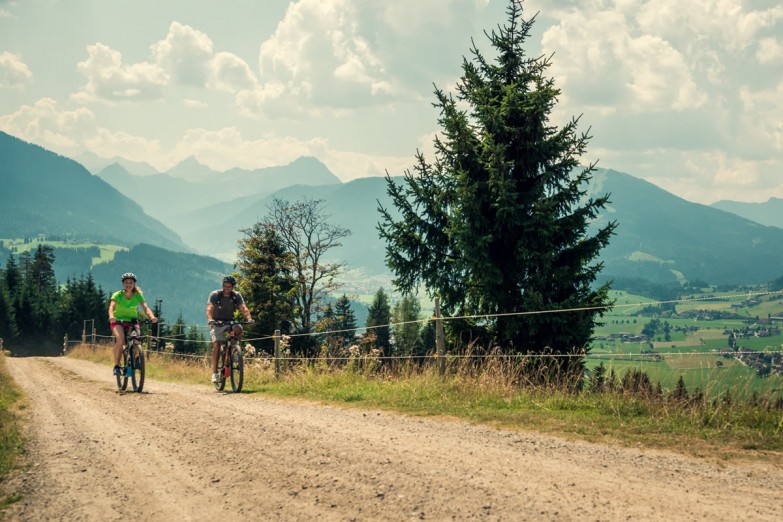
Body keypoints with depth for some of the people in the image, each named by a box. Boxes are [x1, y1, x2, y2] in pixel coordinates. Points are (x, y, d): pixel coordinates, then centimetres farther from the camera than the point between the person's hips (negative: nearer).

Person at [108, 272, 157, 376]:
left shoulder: (138, 295, -11)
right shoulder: (117, 295, -16)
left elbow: (145, 307, -23)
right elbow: (111, 307, -30)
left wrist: (152, 317, -44)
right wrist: (111, 317, -52)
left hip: (132, 320, 2)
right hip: (118, 321, -2)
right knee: (120, 338, -30)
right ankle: (116, 365, -20)